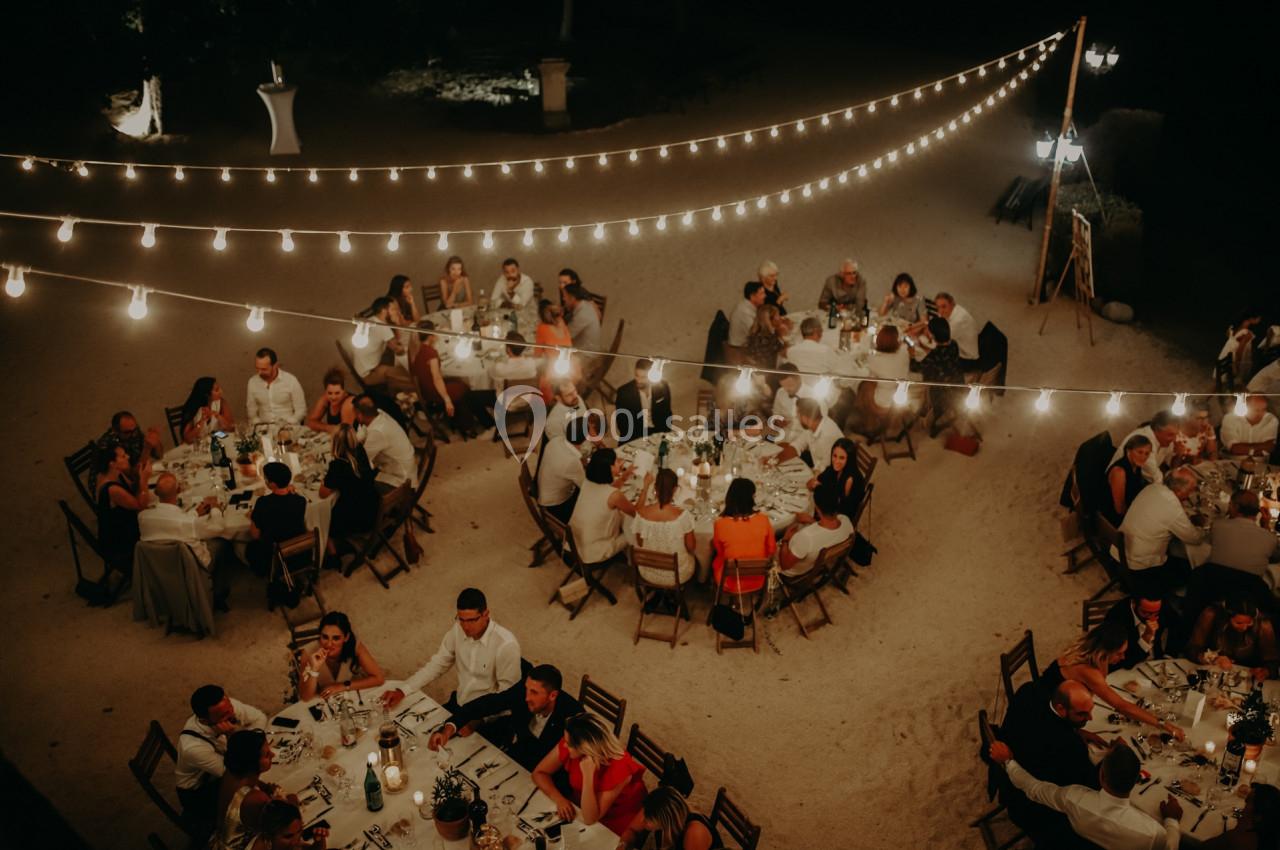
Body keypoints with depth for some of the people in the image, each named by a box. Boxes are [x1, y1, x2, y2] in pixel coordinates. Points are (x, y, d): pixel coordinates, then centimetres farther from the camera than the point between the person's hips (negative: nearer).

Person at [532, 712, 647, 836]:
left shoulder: (617, 768, -34)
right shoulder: (569, 744, -20)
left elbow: (589, 819, -30)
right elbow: (539, 773, -6)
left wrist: (588, 775, -43)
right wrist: (559, 799, -23)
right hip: (579, 811, 5)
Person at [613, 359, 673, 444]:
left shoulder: (662, 387, -9)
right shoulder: (624, 392, -15)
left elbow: (666, 412, 5)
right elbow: (621, 422, -10)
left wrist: (664, 432, -5)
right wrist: (640, 440, -15)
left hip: (657, 431, 2)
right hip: (634, 435, -2)